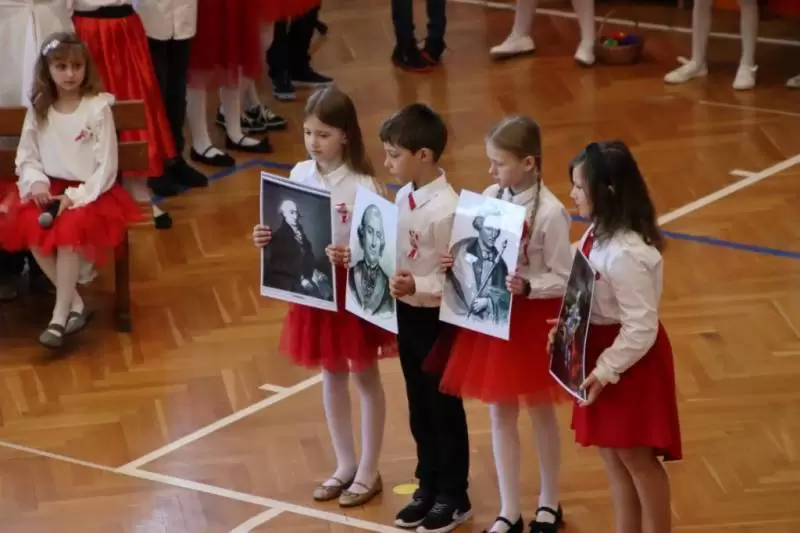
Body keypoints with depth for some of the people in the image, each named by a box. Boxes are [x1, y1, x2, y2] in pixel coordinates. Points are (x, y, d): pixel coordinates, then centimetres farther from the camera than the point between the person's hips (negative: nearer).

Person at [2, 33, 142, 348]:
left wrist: (76, 196, -19)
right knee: (29, 227, -26)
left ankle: (60, 315, -22)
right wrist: (36, 182, -13)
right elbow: (26, 157, 8)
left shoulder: (98, 108, -8)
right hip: (49, 189, 4)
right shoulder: (38, 109, 4)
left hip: (90, 190, -4)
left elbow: (107, 166, -9)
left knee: (70, 228, -32)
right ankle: (75, 303, -15)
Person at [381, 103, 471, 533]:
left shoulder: (447, 208, -24)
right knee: (418, 406, 19)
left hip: (437, 318, -8)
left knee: (444, 407, 8)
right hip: (406, 313, 8)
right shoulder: (404, 196, 0)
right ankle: (428, 486, 33)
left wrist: (417, 287, -35)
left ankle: (454, 497, 22)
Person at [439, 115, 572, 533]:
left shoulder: (550, 213, -19)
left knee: (540, 410, 13)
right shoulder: (488, 199, -3)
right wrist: (457, 264, -12)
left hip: (534, 320, -5)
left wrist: (527, 287, -30)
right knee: (500, 412, 11)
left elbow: (563, 279, -15)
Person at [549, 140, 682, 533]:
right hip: (601, 351, 9)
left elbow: (641, 327, -26)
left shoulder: (626, 254, -28)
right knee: (612, 454, 18)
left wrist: (605, 371, -21)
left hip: (630, 361, -9)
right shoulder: (598, 235, 0)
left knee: (636, 457, 5)